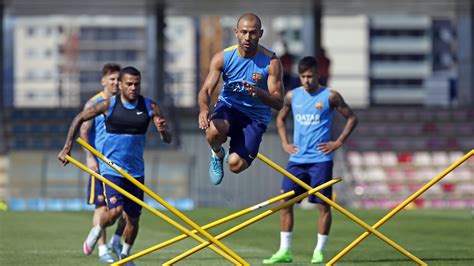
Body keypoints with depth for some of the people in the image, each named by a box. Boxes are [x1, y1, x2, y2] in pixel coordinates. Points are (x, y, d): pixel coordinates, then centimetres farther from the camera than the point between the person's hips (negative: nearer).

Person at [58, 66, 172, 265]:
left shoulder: (150, 107, -2)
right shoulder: (108, 105, -8)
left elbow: (168, 140, -3)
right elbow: (79, 119, 3)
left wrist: (163, 131, -27)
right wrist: (67, 148, -1)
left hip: (136, 171, 3)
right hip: (112, 168, -3)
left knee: (133, 219, 7)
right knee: (114, 211, -22)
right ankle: (97, 230, 11)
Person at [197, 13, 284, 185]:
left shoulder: (271, 62, -15)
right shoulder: (222, 58, -10)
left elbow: (278, 103, -16)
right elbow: (206, 90, -14)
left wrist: (259, 93, -40)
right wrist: (203, 108, -39)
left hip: (255, 117, 0)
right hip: (228, 107, 0)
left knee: (236, 165, -19)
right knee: (215, 130, -37)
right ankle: (217, 154, 1)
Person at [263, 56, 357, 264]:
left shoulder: (330, 97, -3)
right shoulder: (292, 96, 7)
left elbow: (351, 118, 3)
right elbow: (280, 118, 23)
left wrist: (338, 143, -4)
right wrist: (284, 143, 12)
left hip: (320, 159, -4)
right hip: (297, 159, 4)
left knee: (323, 204, -2)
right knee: (285, 202, -2)